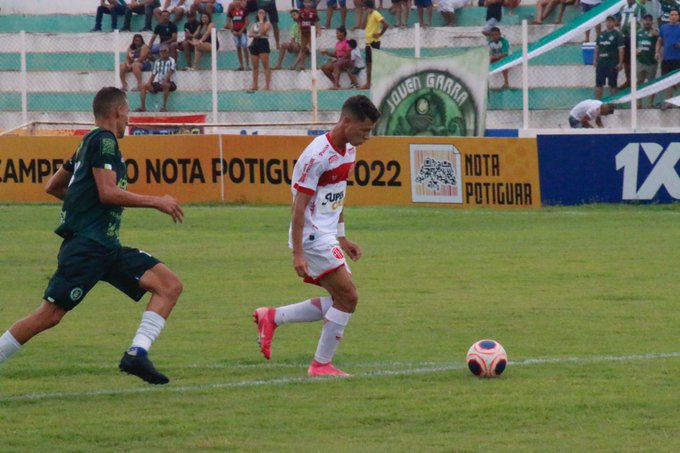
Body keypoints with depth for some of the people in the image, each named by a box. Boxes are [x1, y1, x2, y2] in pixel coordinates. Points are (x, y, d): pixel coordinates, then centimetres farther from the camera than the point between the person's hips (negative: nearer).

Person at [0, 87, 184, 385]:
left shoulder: (91, 143, 21)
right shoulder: (103, 140, -7)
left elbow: (53, 187, 27)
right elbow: (108, 192, -17)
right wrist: (156, 202, -11)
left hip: (106, 247, 10)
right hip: (86, 245, -10)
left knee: (170, 285, -4)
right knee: (49, 315, -10)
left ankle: (137, 354, -17)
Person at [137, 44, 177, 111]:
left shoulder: (171, 61, -2)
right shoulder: (157, 62, 16)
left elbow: (170, 73, -16)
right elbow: (153, 75, 16)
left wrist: (165, 81, -31)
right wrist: (149, 83, -2)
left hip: (169, 83, -6)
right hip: (158, 83, 6)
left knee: (165, 85, -42)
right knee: (143, 86, -13)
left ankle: (164, 106, -37)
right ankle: (142, 107, -20)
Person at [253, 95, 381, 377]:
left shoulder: (348, 150, 8)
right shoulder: (318, 155, -20)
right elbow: (299, 205, -20)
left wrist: (342, 238, 22)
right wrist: (298, 253, -22)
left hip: (327, 236, 10)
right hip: (312, 237, -10)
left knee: (340, 301, 10)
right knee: (347, 297, -9)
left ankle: (272, 318, 17)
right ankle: (321, 364, 1)